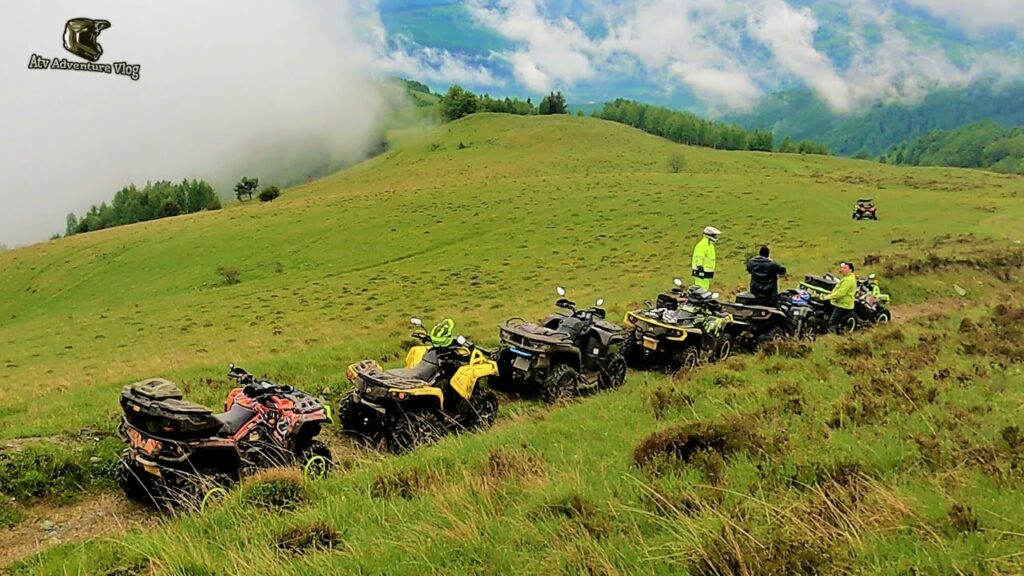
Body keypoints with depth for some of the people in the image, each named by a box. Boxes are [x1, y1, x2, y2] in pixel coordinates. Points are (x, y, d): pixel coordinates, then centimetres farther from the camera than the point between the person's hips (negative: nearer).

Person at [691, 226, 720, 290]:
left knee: (705, 289, 14)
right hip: (702, 273, -11)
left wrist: (712, 271, 27)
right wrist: (700, 270, -26)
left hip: (706, 272, 11)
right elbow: (698, 259, -23)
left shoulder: (710, 245, 17)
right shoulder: (702, 245, -17)